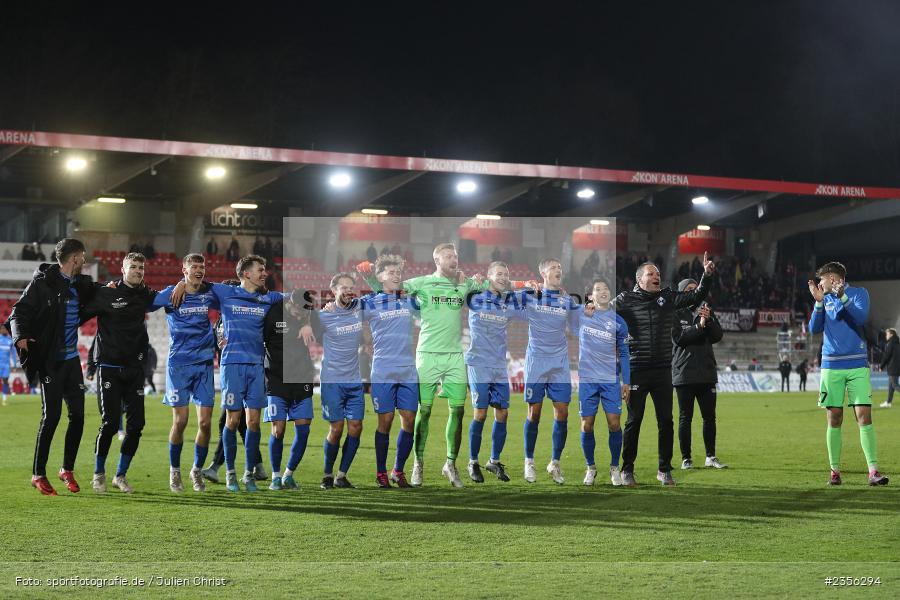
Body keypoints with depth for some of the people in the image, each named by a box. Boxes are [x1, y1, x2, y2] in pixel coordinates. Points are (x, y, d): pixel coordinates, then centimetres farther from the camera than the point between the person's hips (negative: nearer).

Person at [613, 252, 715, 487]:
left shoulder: (668, 297, 8)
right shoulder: (625, 300, -1)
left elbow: (696, 297, 4)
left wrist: (707, 275, -9)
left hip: (663, 370, 3)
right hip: (636, 370, -3)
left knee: (666, 421, 5)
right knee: (634, 421, 2)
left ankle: (664, 469, 15)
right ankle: (627, 470, 12)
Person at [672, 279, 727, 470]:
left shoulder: (705, 310, 13)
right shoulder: (676, 313, 0)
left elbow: (717, 336, 4)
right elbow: (678, 338, -13)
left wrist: (709, 320, -12)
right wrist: (699, 326, -18)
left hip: (706, 373, 4)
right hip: (684, 374, -4)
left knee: (709, 417, 6)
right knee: (685, 418, 1)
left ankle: (711, 456, 14)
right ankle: (686, 458, 6)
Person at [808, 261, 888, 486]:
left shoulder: (859, 293, 3)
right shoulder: (826, 299, 13)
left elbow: (861, 317, -13)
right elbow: (814, 328, 3)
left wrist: (842, 296, -20)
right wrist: (819, 301, -6)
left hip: (857, 366, -3)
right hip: (831, 366, 3)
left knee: (864, 416, -10)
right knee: (834, 419, 2)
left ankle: (873, 471, -11)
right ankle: (835, 470, 9)